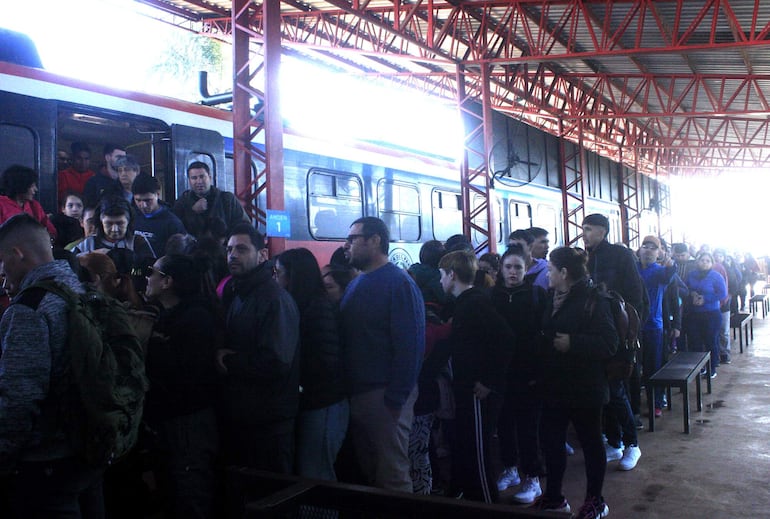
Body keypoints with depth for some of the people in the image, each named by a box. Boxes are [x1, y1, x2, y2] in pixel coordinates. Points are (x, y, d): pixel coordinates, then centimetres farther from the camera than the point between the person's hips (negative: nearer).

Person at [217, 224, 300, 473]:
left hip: (268, 422, -8)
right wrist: (220, 357, -3)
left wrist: (229, 362, -14)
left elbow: (277, 362, -25)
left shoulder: (275, 299, -16)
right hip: (235, 417, 9)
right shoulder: (233, 294, 13)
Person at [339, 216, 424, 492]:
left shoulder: (399, 283, -12)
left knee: (392, 477, 2)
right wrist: (348, 390, 8)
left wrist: (396, 398, -21)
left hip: (385, 396, -8)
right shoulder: (355, 285, 14)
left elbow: (410, 344, -18)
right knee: (367, 472, 18)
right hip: (356, 394, 8)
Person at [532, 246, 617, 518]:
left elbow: (608, 343, -21)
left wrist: (572, 343, -27)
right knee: (551, 440, 12)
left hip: (584, 388, -7)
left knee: (590, 442, 9)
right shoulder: (552, 299, 8)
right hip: (555, 386, 7)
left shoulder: (592, 300, -15)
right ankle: (553, 496, 28)